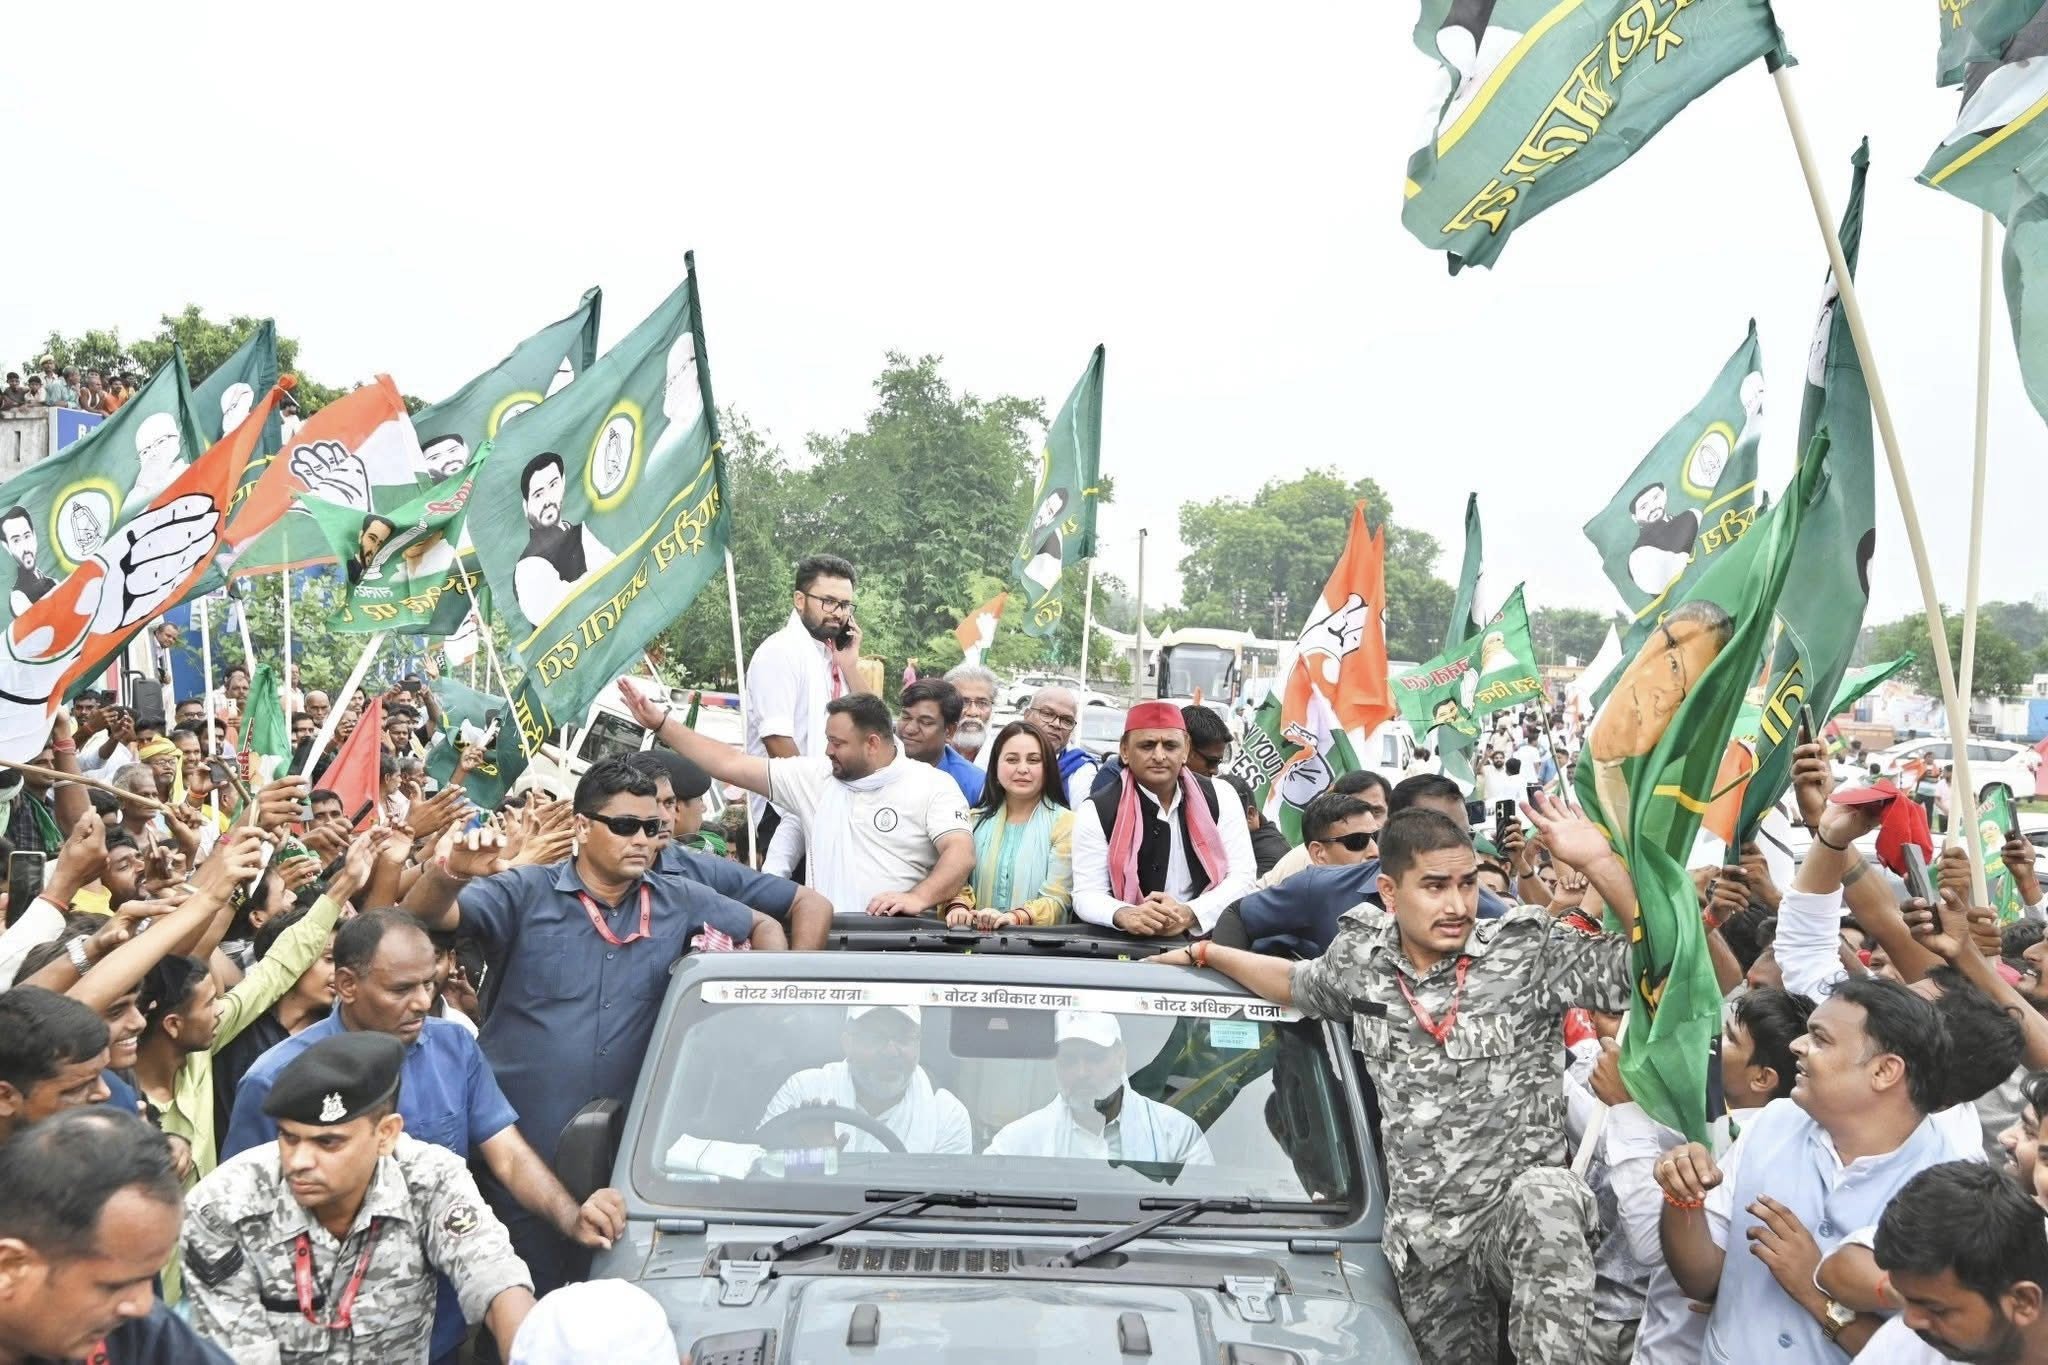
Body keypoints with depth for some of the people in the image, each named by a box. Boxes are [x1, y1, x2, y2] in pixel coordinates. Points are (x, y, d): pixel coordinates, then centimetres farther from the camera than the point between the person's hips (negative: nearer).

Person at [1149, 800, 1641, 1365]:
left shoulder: (1531, 953, -9)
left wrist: (1597, 860, -24)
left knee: (1542, 1194, -38)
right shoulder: (1360, 959, 4)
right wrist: (1201, 952, 30)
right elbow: (1295, 983, 27)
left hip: (1526, 1214, -4)